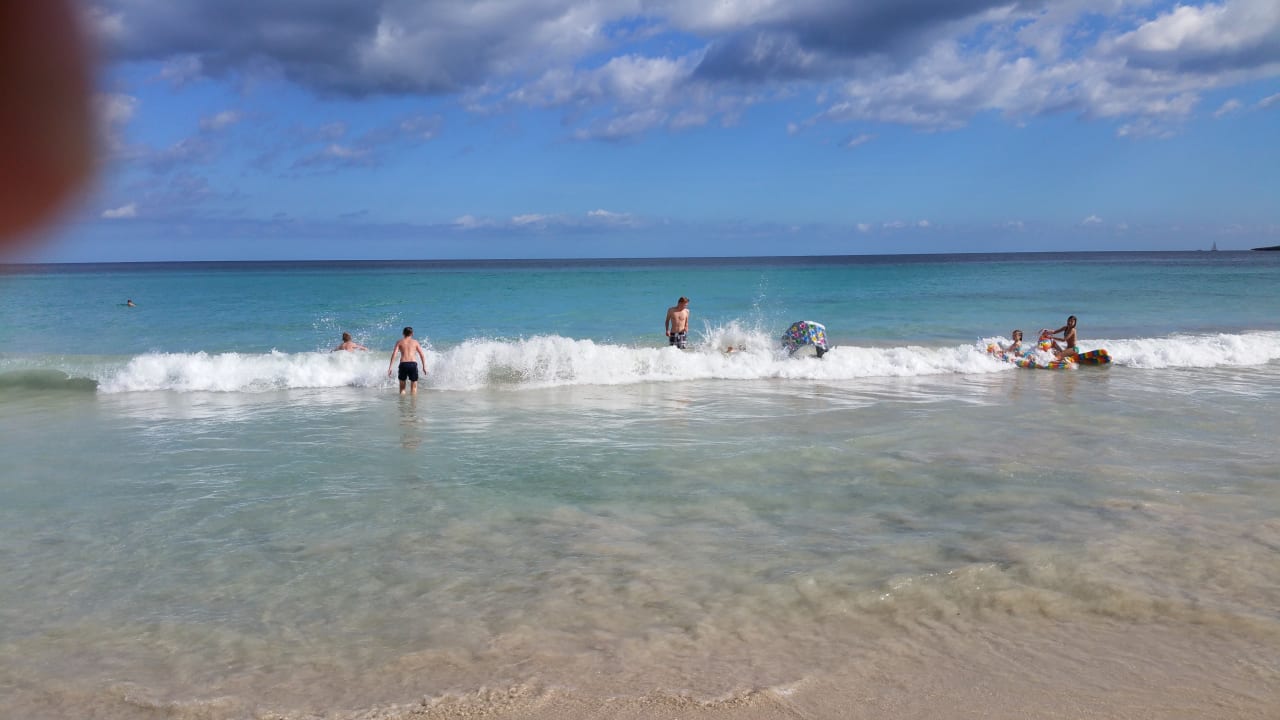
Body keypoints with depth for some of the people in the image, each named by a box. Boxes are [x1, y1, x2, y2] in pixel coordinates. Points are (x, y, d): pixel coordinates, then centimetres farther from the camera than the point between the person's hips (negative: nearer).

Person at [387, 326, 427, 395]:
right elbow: (422, 355, 10)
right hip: (413, 364, 0)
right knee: (414, 387, 12)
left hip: (403, 364, 0)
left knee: (402, 387, 14)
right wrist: (424, 367, 17)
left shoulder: (400, 342, 12)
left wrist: (390, 368, -1)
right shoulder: (415, 342, 14)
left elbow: (394, 354, 1)